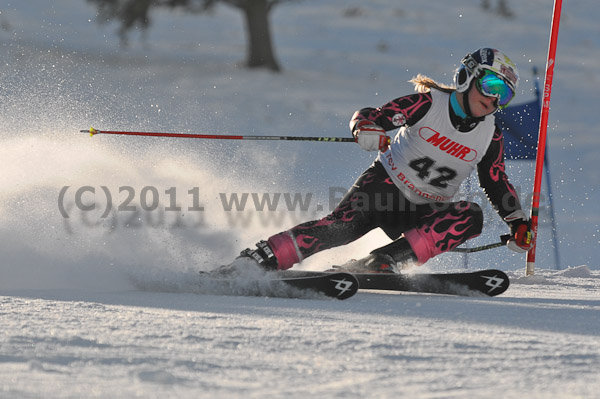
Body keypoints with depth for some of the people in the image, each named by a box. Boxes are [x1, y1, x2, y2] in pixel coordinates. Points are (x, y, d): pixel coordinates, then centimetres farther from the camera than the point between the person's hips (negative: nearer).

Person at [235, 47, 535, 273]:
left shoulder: (490, 137, 4)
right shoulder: (428, 103, -7)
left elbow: (497, 184, 17)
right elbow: (371, 116, -10)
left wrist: (518, 222, 5)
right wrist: (365, 128, -34)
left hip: (422, 212, 4)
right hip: (384, 184, -4)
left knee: (471, 217, -26)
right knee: (343, 226, -30)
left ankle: (385, 261, -35)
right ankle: (256, 260, -33)